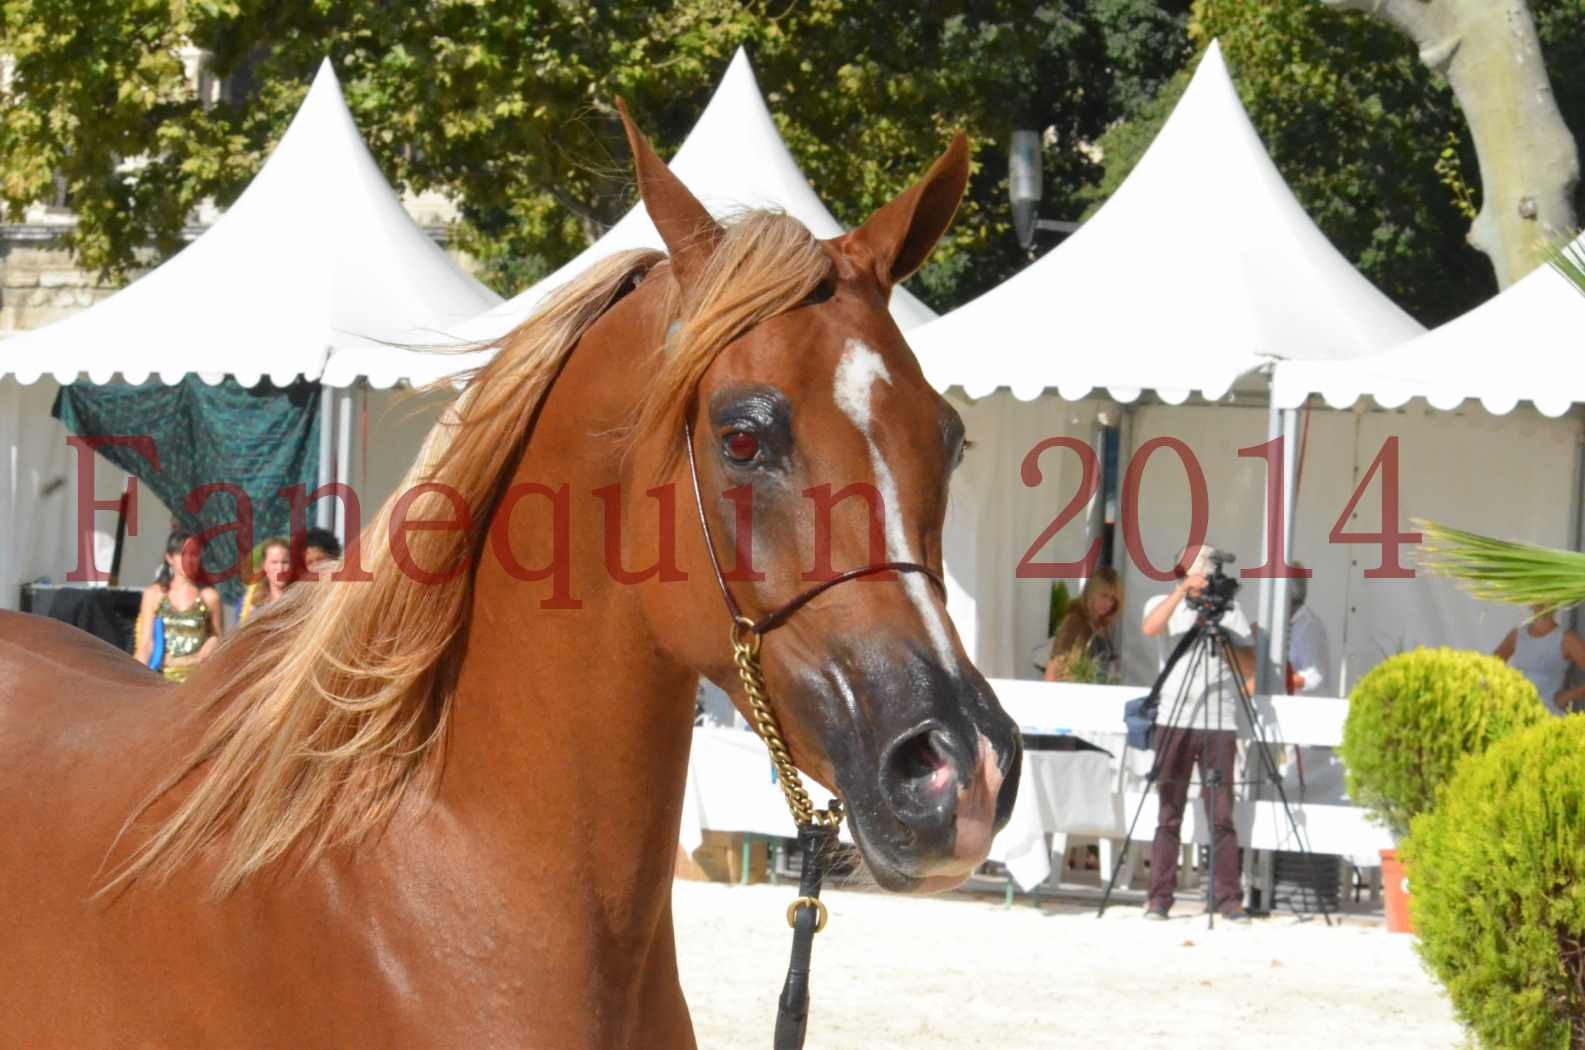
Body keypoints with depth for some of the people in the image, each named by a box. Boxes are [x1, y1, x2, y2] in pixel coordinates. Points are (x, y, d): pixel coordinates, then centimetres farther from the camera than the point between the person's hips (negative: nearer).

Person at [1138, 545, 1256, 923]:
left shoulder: (1230, 610, 11)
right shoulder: (1164, 604, 8)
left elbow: (1248, 667, 9)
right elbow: (1149, 628, -16)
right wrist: (1182, 592, -21)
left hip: (1219, 725, 1)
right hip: (1174, 722, -1)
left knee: (1222, 816, -3)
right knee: (1168, 815, 0)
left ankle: (1227, 898, -1)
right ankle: (1160, 897, 4)